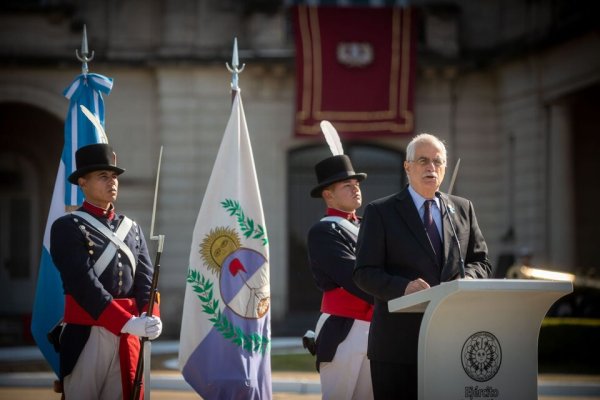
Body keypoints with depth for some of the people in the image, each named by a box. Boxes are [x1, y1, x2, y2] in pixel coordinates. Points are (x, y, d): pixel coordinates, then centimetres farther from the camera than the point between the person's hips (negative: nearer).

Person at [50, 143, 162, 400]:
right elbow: (84, 284, -15)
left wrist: (150, 318, -14)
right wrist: (129, 323, -23)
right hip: (85, 333, -5)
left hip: (127, 333, 5)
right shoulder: (67, 227, -5)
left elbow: (145, 279, 7)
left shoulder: (131, 229, 16)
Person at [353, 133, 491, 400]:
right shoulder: (380, 212, 3)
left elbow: (481, 261, 16)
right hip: (399, 344, -3)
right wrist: (403, 287, -23)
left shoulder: (463, 209, 16)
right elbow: (365, 273, -4)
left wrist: (467, 278, -8)